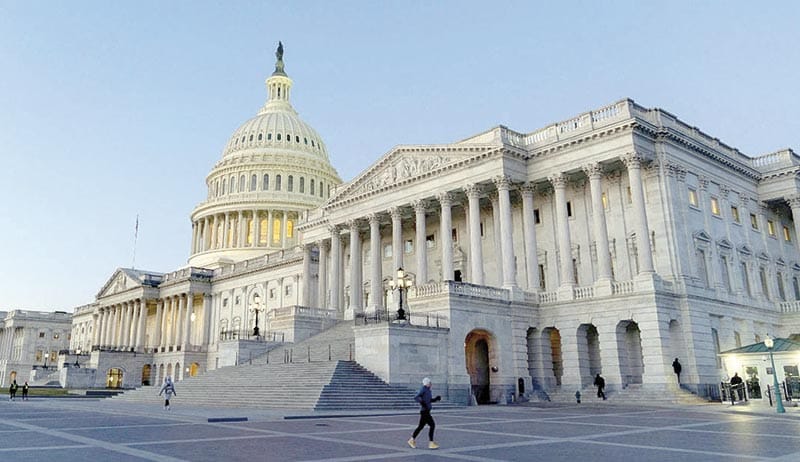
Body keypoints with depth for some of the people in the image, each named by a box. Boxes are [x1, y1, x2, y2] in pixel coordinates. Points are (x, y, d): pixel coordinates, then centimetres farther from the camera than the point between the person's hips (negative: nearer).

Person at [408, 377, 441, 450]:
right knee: (432, 425, -11)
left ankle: (412, 440, 28)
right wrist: (422, 402, -30)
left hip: (427, 411, 10)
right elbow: (415, 397, -21)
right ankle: (431, 443, -8)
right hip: (424, 411, -10)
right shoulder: (423, 389, -14)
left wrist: (436, 399, 10)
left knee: (421, 426, 17)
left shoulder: (428, 390, 13)